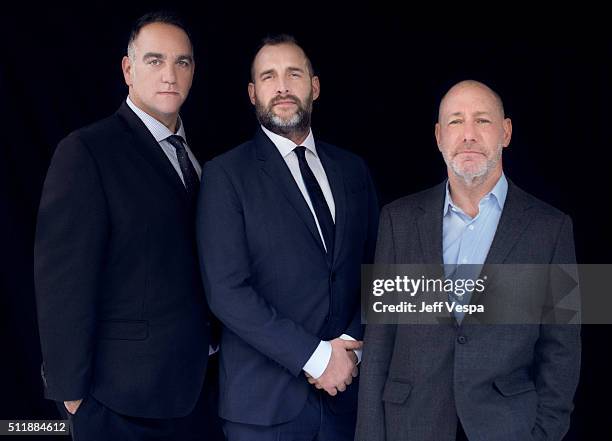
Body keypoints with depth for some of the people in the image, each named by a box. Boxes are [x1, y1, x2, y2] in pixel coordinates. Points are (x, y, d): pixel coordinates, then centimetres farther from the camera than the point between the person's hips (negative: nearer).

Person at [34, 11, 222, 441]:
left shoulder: (195, 158, 11)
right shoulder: (86, 151, -12)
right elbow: (62, 280, -15)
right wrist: (71, 390, -15)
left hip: (200, 385, 7)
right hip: (125, 396, -6)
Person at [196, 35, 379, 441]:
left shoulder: (352, 170, 10)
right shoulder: (226, 174, -5)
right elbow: (226, 290, -13)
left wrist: (352, 344, -8)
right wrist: (315, 357, -15)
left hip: (346, 388, 4)